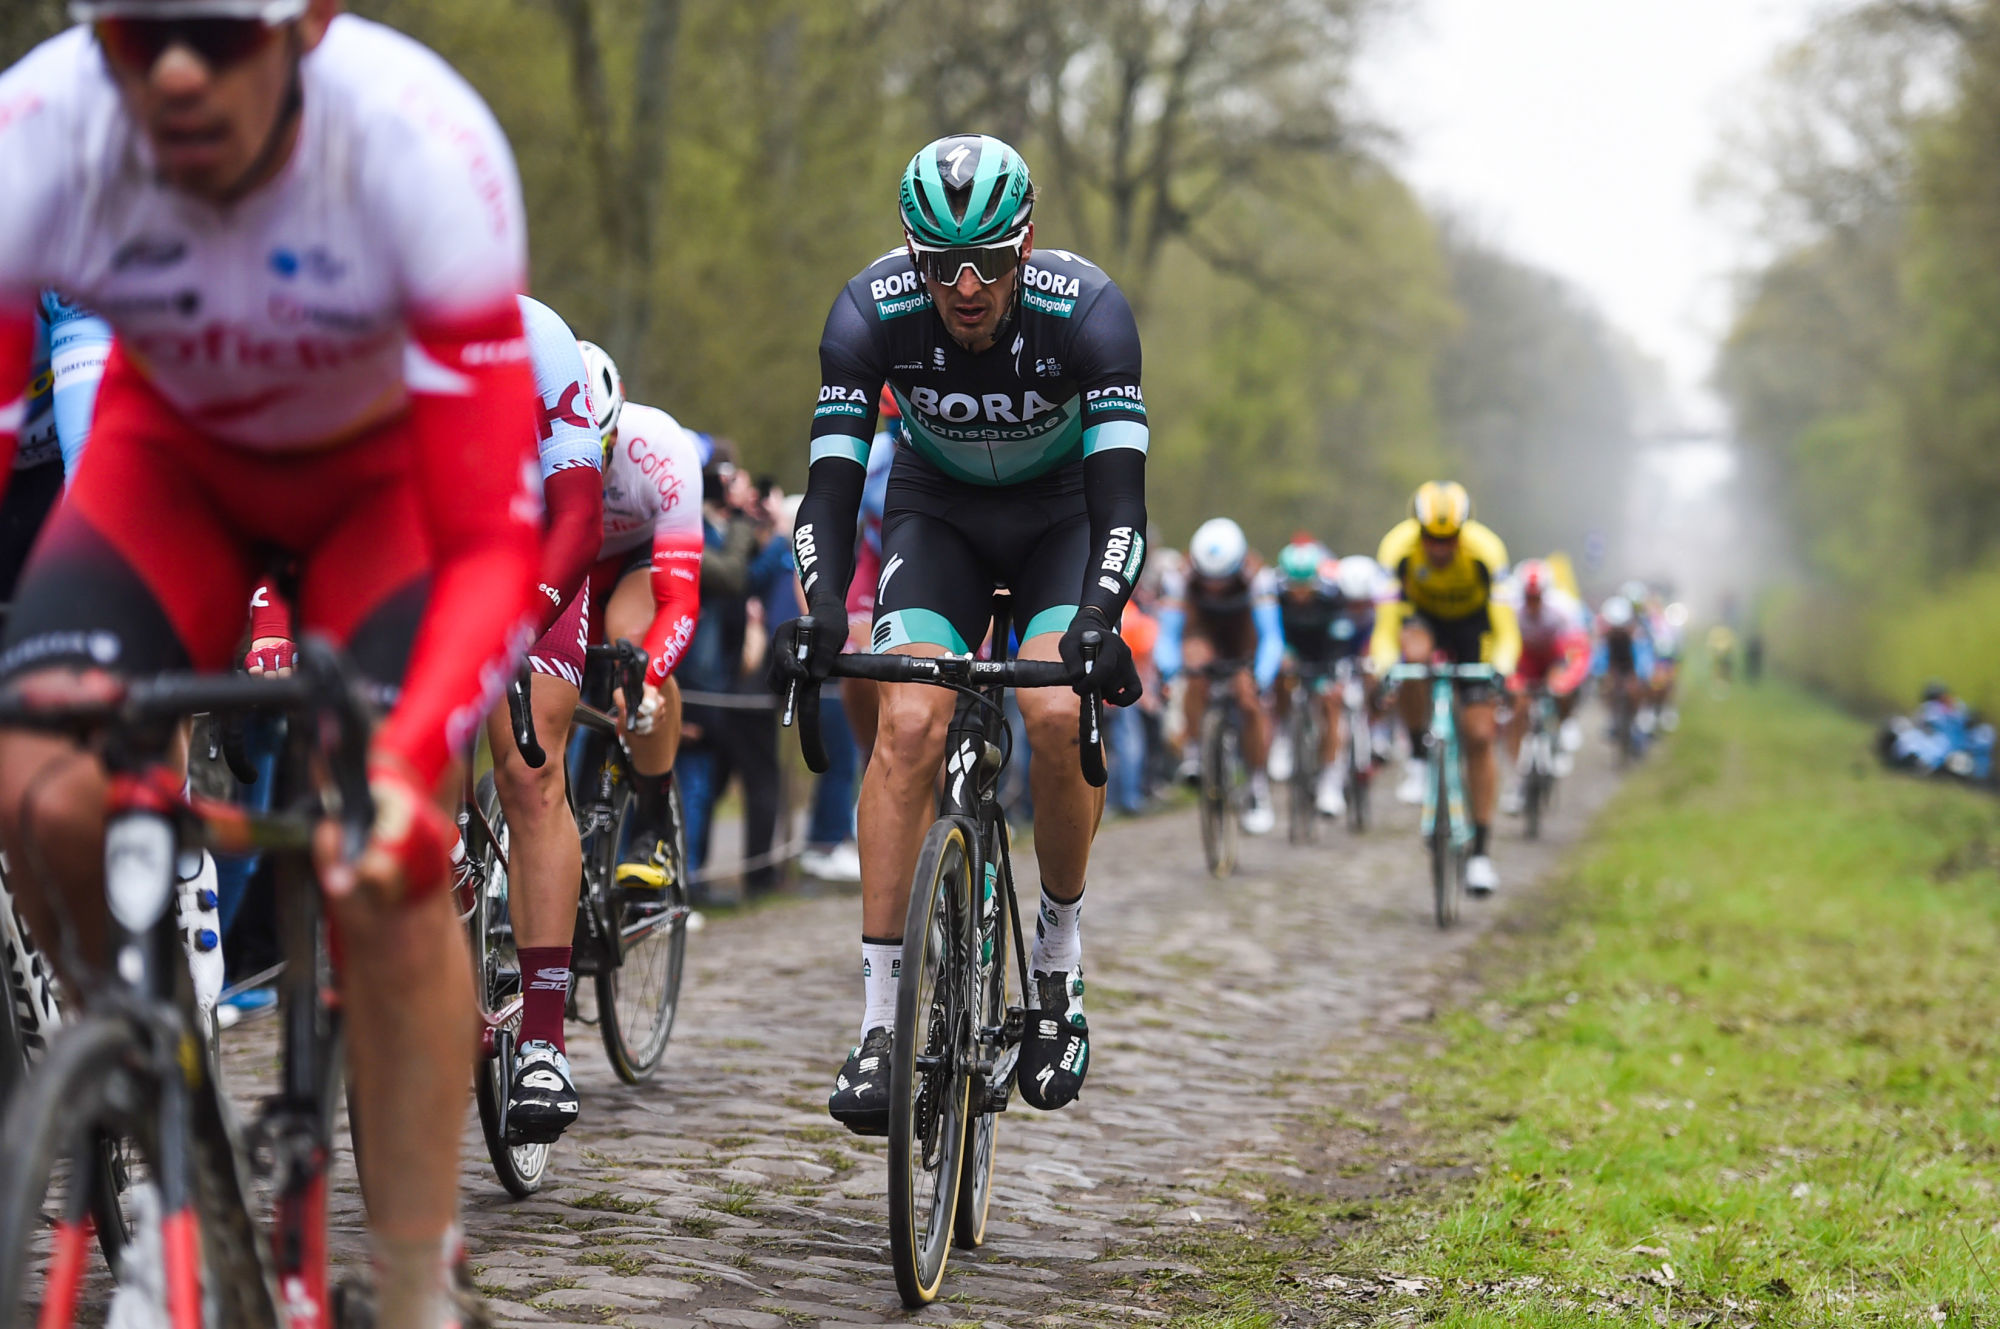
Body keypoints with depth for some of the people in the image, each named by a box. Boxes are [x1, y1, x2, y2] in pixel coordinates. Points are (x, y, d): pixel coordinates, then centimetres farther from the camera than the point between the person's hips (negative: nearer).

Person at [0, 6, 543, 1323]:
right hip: (172, 447, 2)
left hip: (389, 462, -2)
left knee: (383, 865, -20)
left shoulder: (423, 145, -38)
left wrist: (406, 765, -51)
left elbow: (495, 541, -34)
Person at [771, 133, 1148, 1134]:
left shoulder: (1085, 308, -30)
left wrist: (1098, 619, -51)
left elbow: (1121, 489, -35)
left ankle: (1059, 957, -1)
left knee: (1057, 714, -26)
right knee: (909, 723, -21)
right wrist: (820, 612, -45)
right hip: (938, 508, 1)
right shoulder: (873, 310, -26)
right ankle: (879, 1020, -18)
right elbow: (833, 480, -28)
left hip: (1064, 511, -1)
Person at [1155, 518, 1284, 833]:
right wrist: (1165, 673, -55)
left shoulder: (1258, 578, -37)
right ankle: (1195, 751, -16)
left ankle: (1260, 792, 4)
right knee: (1196, 664, -32)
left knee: (1251, 704, -13)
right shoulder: (1179, 579, -34)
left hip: (1244, 632, 0)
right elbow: (1167, 636, -35)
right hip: (1203, 627, 0)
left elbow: (1271, 638, -40)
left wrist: (1259, 682, -56)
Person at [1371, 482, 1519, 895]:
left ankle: (1481, 851, 2)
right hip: (1423, 616, 0)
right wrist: (1383, 668, -48)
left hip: (1472, 625, 0)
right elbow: (1386, 624, -31)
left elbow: (1505, 628, -33)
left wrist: (1502, 670, -51)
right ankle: (1418, 760, -16)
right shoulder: (1398, 548, -30)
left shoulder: (1486, 551, -32)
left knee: (1479, 737, -8)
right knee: (1414, 654, -37)